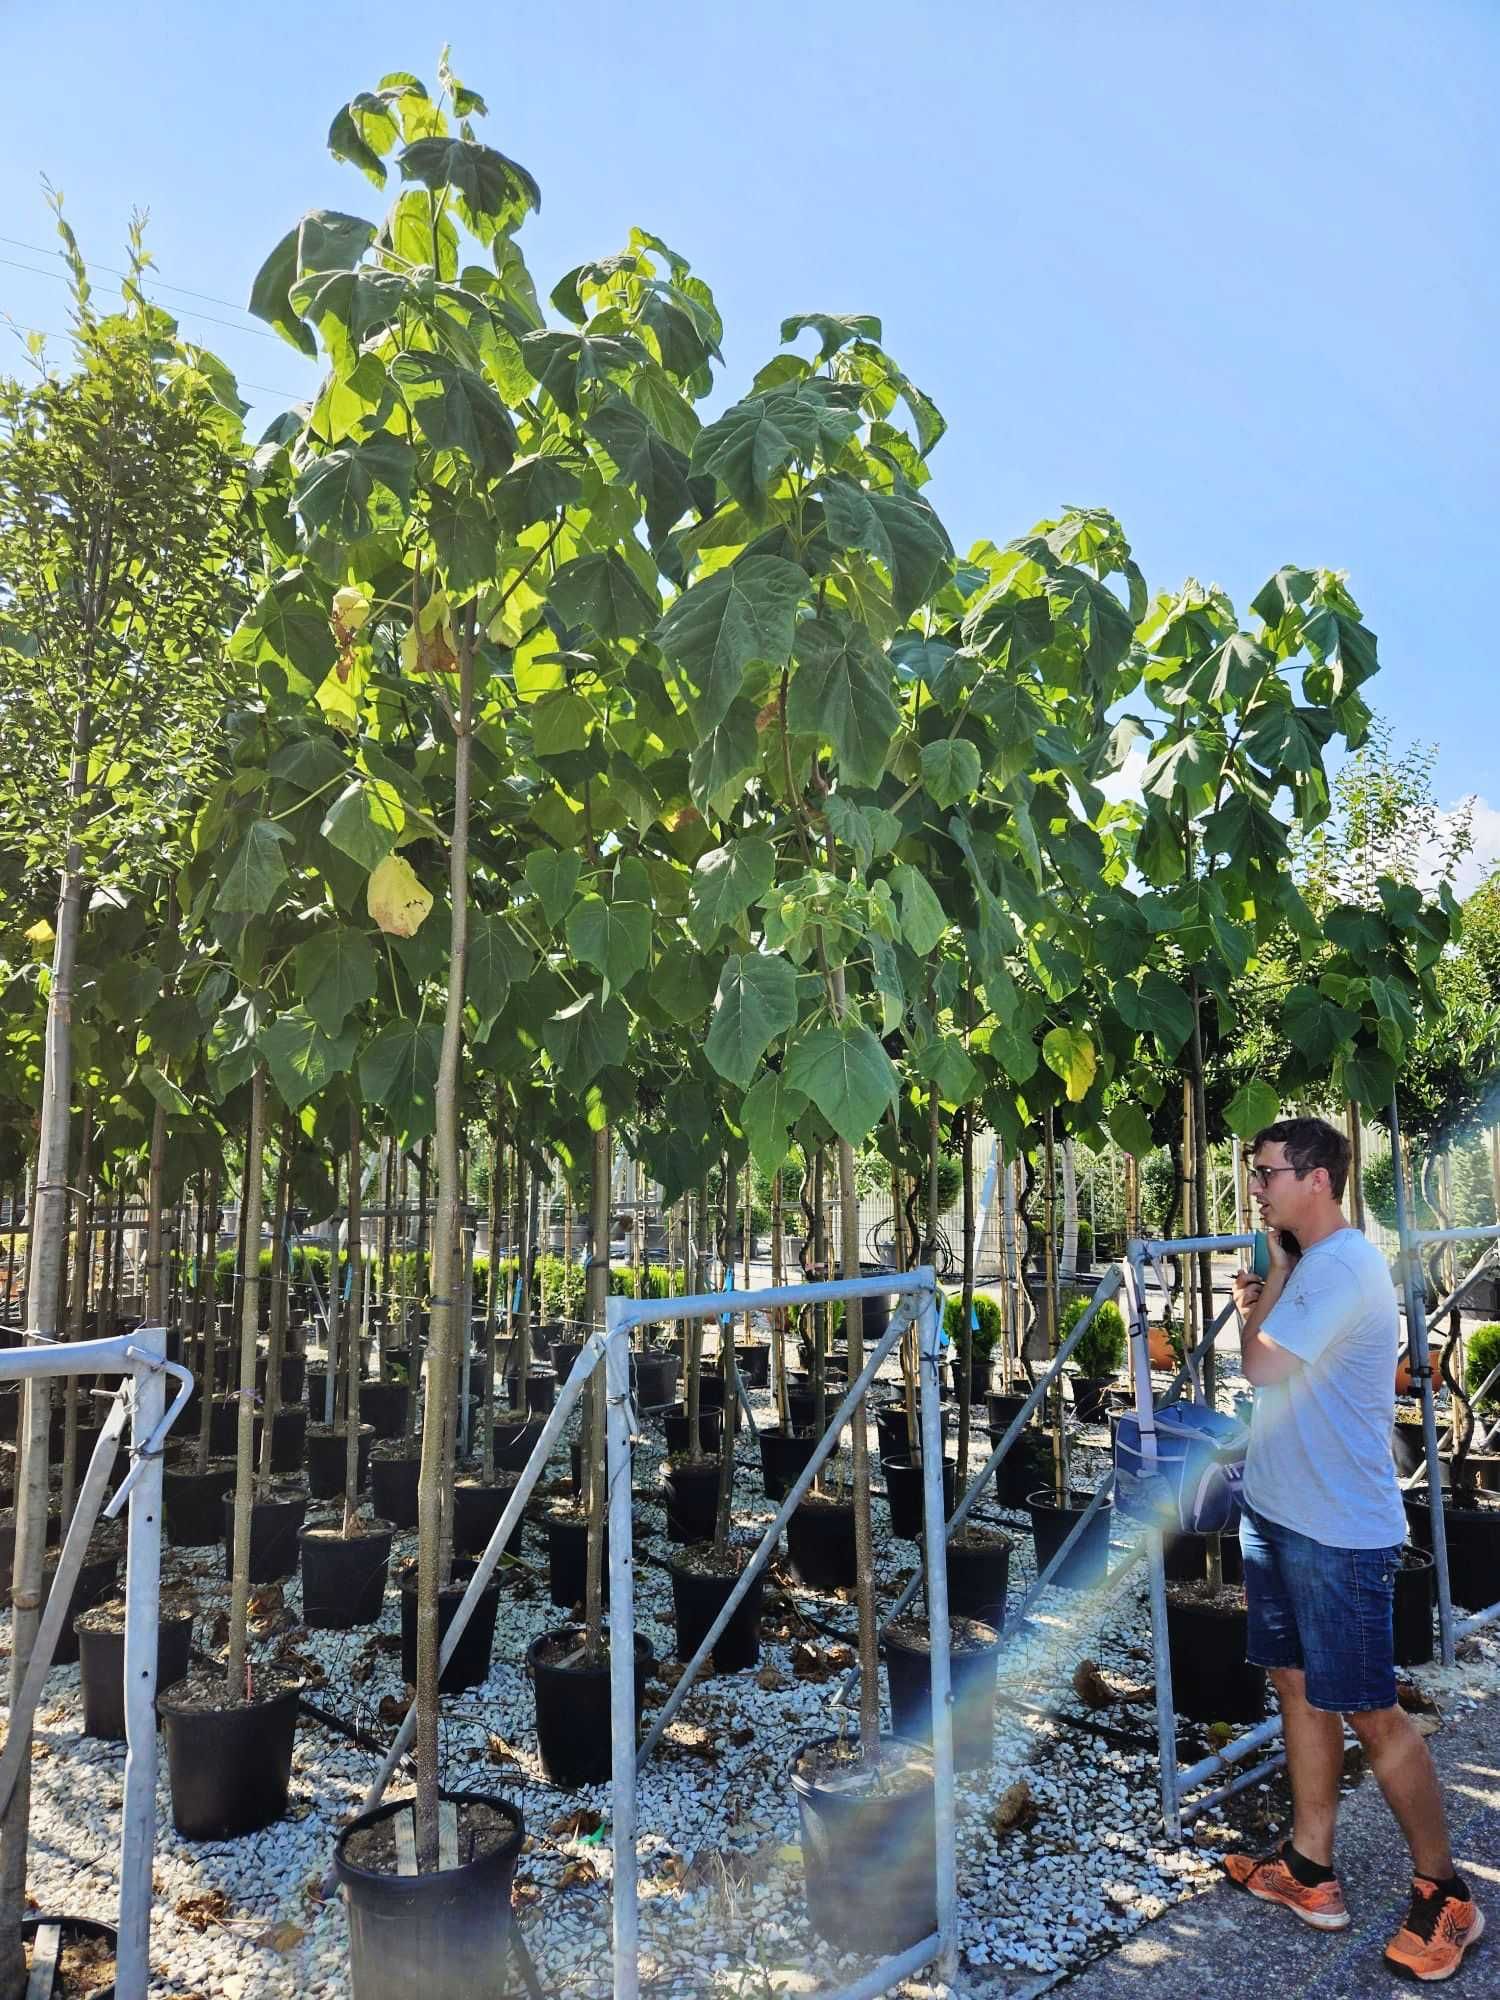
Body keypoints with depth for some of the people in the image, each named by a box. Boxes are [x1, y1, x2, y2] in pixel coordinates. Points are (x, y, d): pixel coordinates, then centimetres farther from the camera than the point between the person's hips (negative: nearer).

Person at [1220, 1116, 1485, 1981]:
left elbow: (1263, 1364, -21)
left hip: (1339, 1529, -9)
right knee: (1299, 1687, 15)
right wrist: (1260, 1304, 1)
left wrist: (1273, 1272, -9)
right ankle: (1311, 1873, 28)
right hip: (1280, 1513, 9)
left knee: (1371, 1713, 3)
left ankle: (1445, 1893, 21)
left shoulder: (1346, 1264, -20)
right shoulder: (1309, 1262, 10)